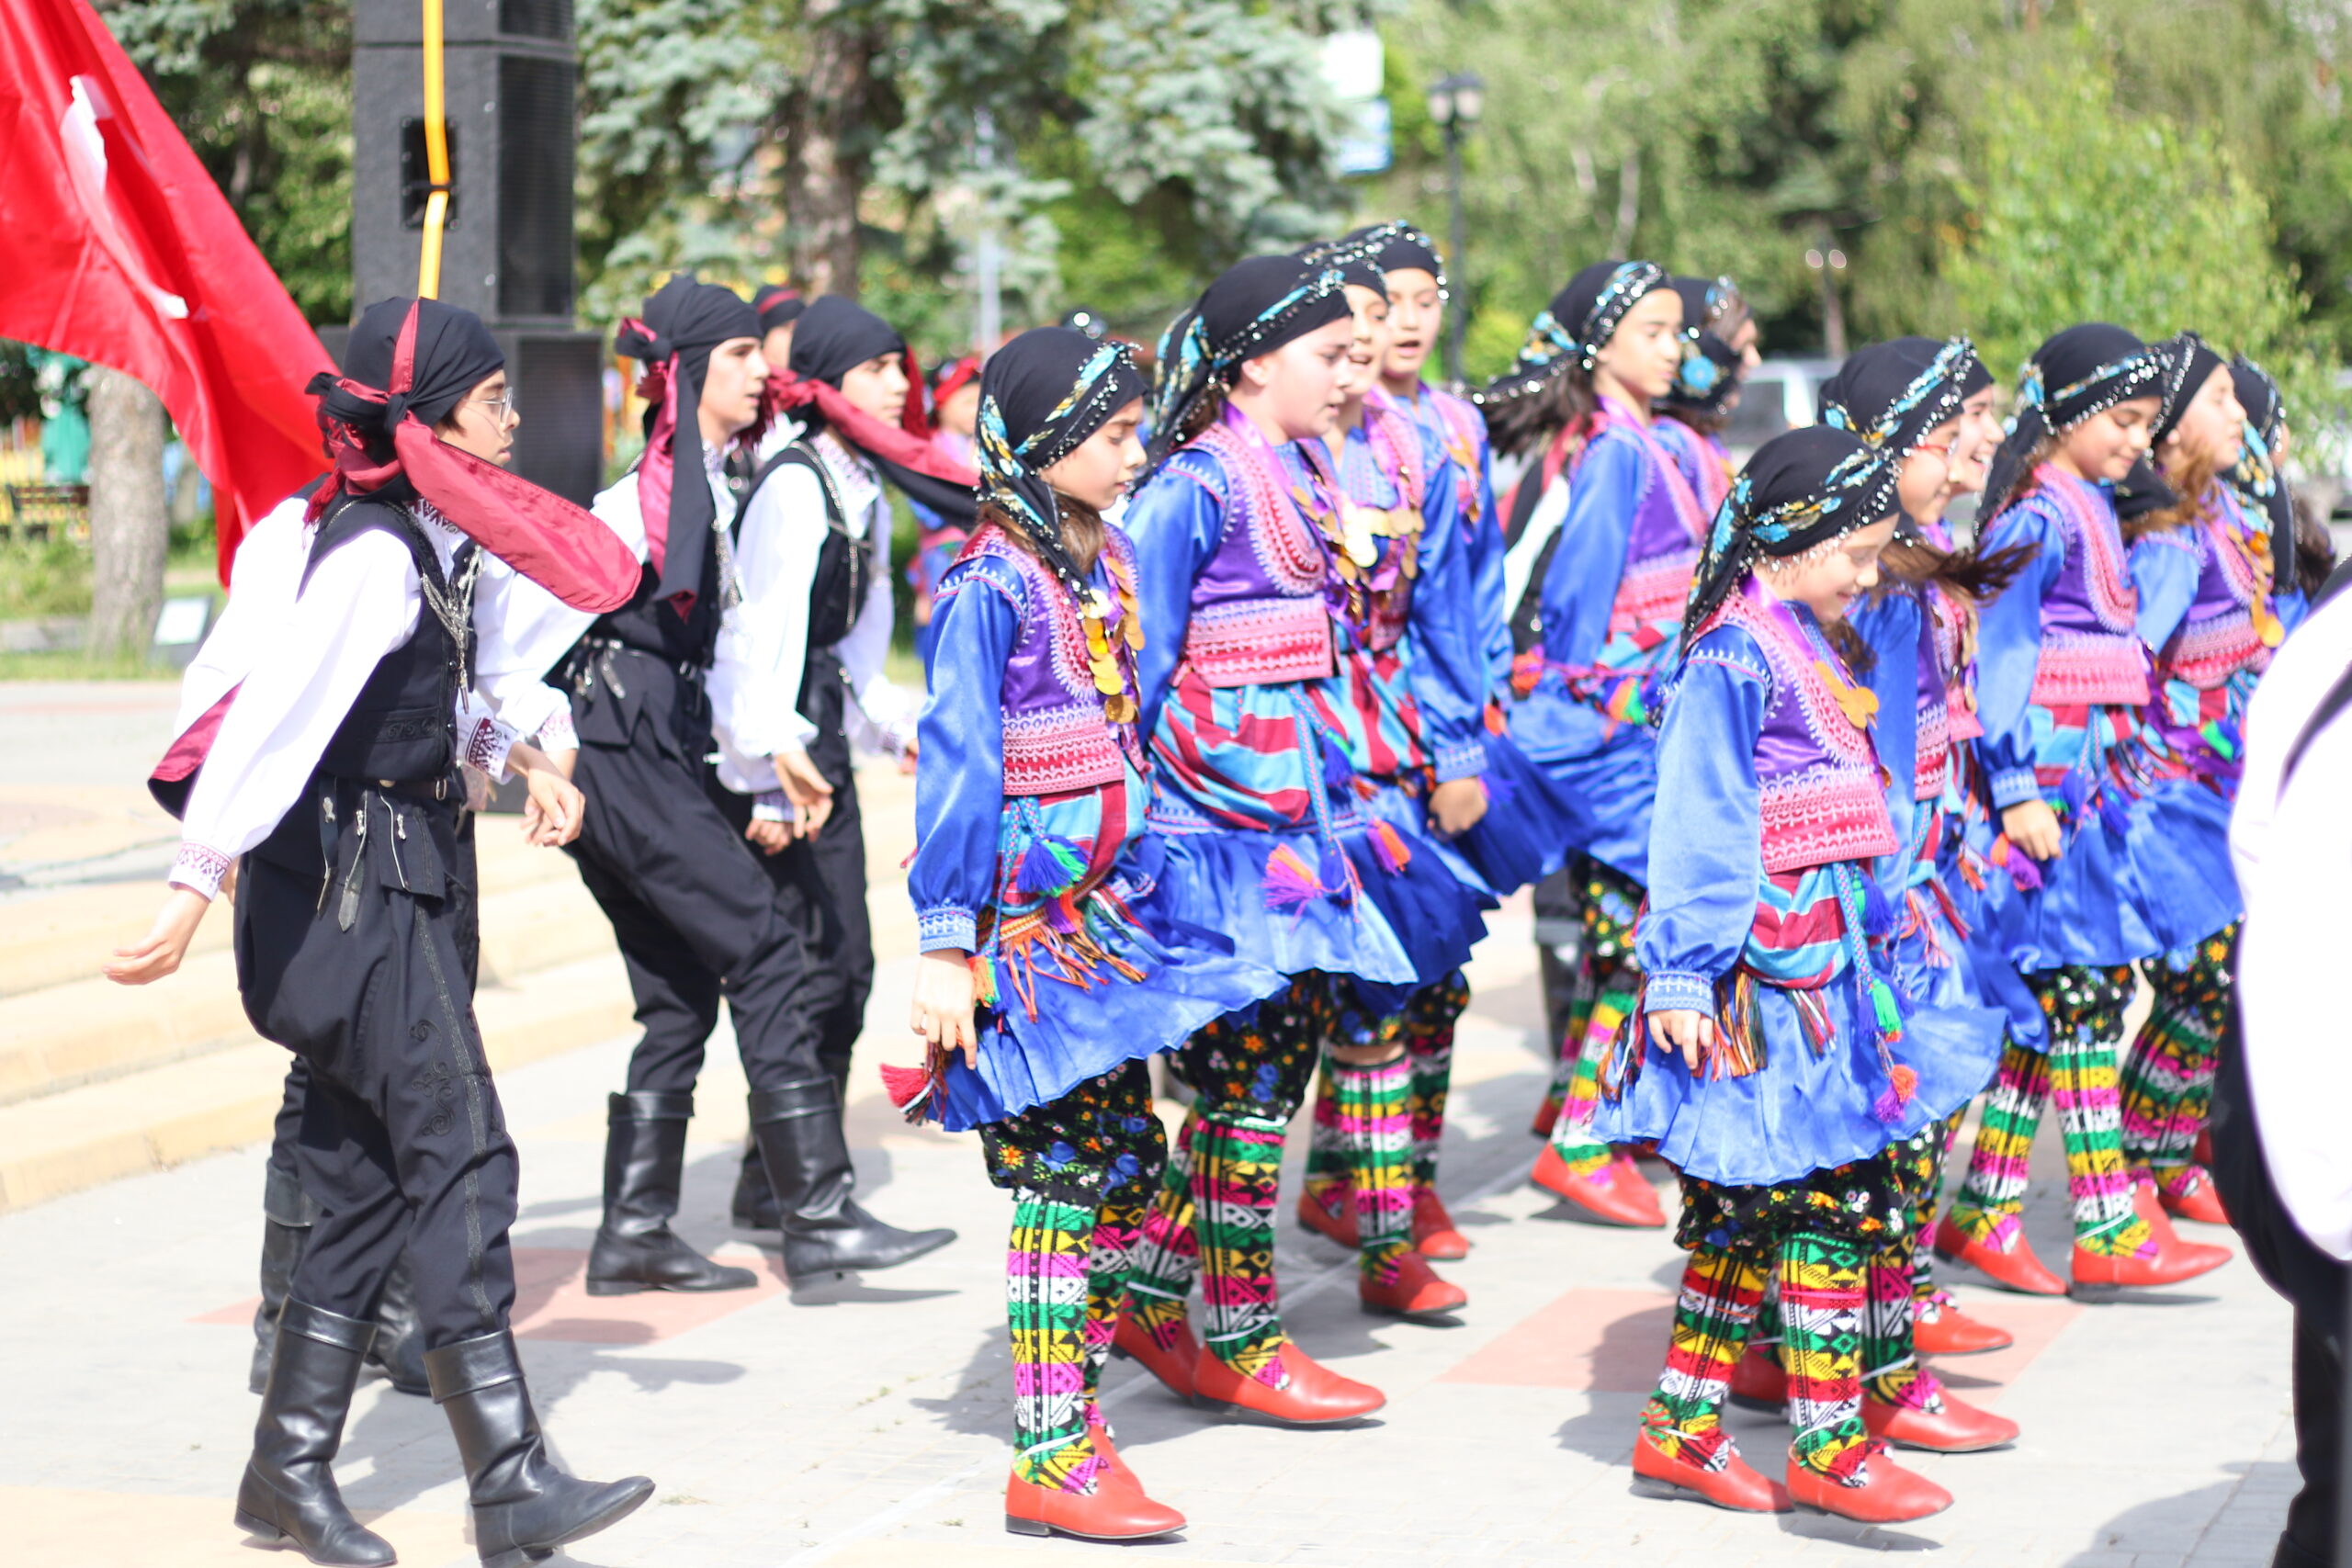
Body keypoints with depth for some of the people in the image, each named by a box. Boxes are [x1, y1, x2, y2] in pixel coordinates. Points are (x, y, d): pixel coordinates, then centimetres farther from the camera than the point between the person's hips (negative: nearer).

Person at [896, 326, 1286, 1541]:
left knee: (1125, 1162, 10)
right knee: (1066, 1174, -7)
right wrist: (944, 947, -17)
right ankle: (1049, 1462, -2)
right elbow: (957, 767, -15)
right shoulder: (991, 584, -14)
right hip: (1029, 923, -8)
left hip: (1109, 911, 8)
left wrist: (1144, 888, 21)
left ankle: (1072, 1407, 20)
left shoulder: (1102, 560, 10)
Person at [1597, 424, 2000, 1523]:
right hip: (1768, 961, -9)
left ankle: (1680, 1428, 17)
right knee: (1833, 1195, -8)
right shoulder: (1732, 659, -13)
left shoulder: (1805, 649, 16)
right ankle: (1828, 1446, -3)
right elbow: (1698, 826, -16)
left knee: (1745, 1207, 11)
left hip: (1824, 953, 9)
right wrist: (1682, 975, -18)